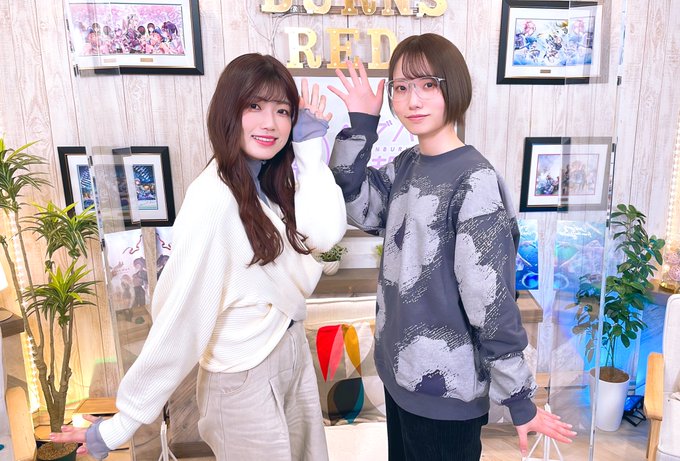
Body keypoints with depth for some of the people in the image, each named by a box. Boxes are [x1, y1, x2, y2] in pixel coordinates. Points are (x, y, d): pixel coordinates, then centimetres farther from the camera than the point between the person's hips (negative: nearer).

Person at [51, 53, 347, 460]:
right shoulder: (216, 199, -25)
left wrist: (311, 148, -12)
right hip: (246, 381, -7)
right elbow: (181, 317, -25)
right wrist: (123, 423, -20)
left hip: (293, 354, 8)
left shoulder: (273, 183, -1)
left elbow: (326, 234, -14)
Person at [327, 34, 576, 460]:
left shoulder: (475, 180, -20)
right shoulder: (405, 166, 2)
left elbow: (492, 299, -21)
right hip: (400, 369, 7)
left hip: (446, 389, -7)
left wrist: (519, 400, -13)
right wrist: (360, 124, -6)